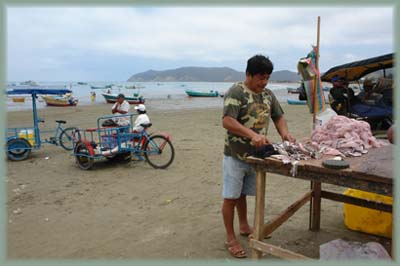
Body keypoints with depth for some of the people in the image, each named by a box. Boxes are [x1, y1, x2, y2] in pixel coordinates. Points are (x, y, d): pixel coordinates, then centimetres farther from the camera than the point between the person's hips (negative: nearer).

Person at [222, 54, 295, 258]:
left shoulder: (268, 94, 7)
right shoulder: (236, 92, -16)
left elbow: (278, 116, 16)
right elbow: (227, 121, -27)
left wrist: (284, 133, -5)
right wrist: (252, 134, -38)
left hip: (255, 155, 6)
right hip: (235, 155, -6)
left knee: (242, 194, 21)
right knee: (231, 197, 4)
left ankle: (244, 226, 40)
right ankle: (230, 238, 17)